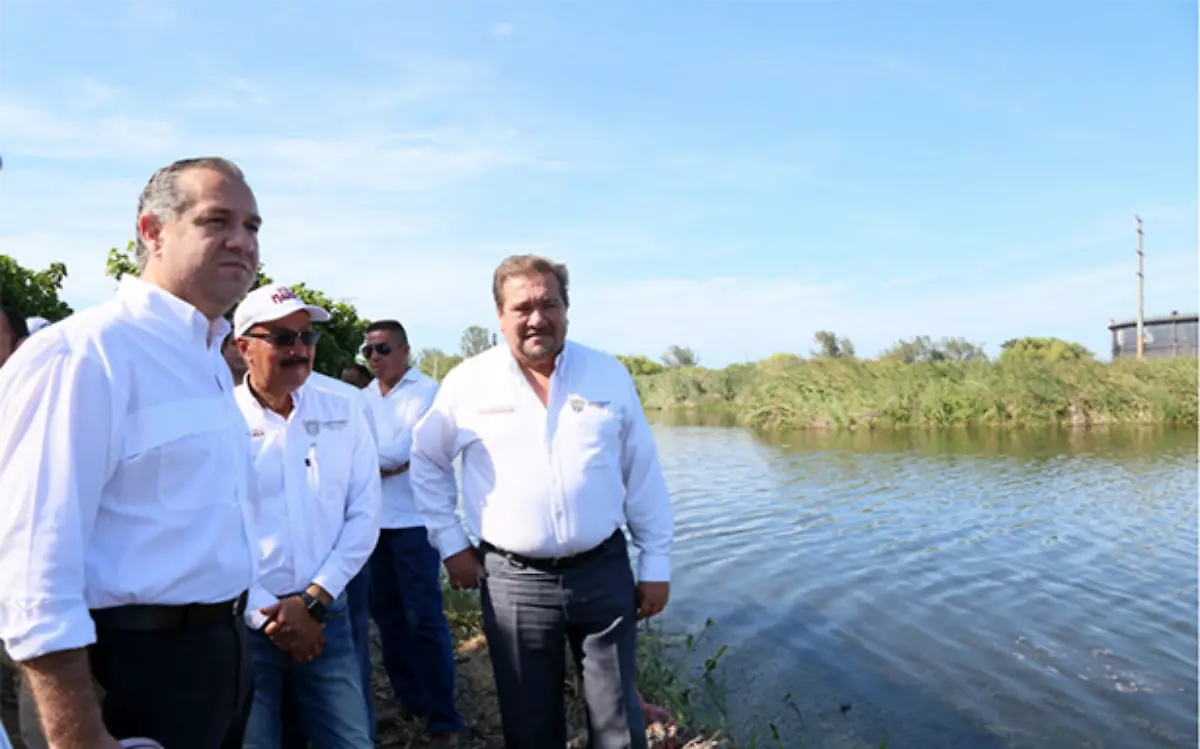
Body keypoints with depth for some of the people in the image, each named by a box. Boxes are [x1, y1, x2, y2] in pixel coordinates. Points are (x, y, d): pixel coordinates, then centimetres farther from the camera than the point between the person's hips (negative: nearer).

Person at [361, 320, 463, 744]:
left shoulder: (426, 391, -7)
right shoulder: (364, 398, 11)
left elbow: (401, 450, -16)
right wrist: (385, 464, -12)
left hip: (413, 520, -6)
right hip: (373, 520, 6)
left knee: (424, 618, -6)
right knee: (386, 612, 13)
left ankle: (442, 718, 3)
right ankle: (408, 696, 28)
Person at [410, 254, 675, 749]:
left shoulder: (609, 375, 0)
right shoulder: (467, 382, -3)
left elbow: (643, 475, 4)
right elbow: (426, 461, 10)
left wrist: (656, 563, 4)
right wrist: (450, 542, 5)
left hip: (603, 572, 1)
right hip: (512, 580, 0)